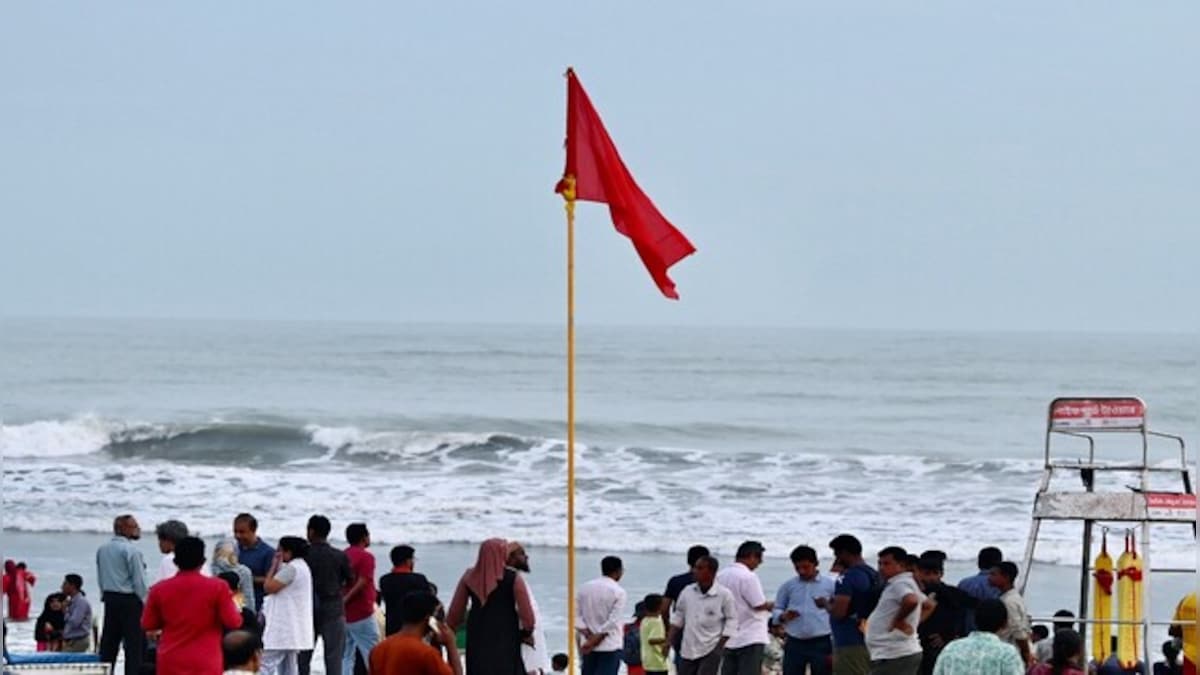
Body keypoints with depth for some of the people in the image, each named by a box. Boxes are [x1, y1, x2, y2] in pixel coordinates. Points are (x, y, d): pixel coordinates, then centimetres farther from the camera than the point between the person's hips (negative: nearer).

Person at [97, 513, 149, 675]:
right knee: (134, 644, -4)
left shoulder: (102, 550, 10)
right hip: (130, 600, -7)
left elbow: (100, 578, 14)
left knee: (108, 643, 10)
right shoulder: (131, 550, -13)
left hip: (109, 598, 7)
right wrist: (144, 602, -5)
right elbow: (139, 580, -13)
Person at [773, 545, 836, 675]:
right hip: (795, 644, 2)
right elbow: (776, 610, 13)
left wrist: (835, 648, -3)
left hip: (821, 644, -2)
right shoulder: (788, 586, 8)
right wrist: (783, 616, -13)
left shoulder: (829, 585, 2)